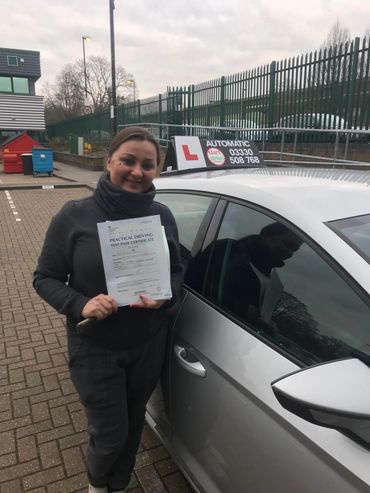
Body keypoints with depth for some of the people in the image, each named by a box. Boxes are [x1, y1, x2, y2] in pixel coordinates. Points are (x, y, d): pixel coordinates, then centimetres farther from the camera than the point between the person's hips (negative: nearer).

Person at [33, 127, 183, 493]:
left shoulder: (162, 216, -6)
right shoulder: (74, 216, -14)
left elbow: (177, 271, 4)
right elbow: (45, 278, -7)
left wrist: (164, 296, -17)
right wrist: (80, 305, -25)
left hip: (148, 345, 3)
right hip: (95, 349, -2)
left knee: (133, 423, 22)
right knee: (109, 433, 11)